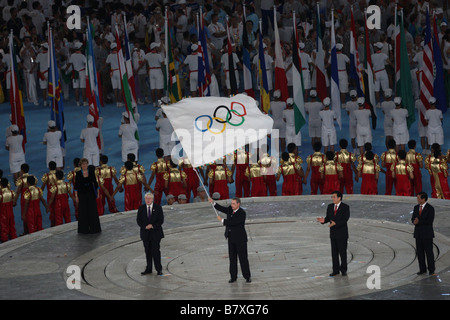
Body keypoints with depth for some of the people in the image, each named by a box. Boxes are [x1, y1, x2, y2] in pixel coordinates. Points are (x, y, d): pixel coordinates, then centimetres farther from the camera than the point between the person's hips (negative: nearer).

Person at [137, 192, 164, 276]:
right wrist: (145, 226, -14)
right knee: (148, 252, 6)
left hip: (156, 232, -2)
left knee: (156, 251, -5)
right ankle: (148, 269, 14)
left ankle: (159, 269, 2)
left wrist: (152, 226, -16)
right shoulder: (141, 208, 4)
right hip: (145, 233, 2)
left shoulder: (158, 207, -1)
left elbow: (161, 220, -4)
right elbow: (138, 220, 3)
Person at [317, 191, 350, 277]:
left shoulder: (345, 207, -10)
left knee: (342, 252, 0)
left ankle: (343, 269, 11)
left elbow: (345, 220, -17)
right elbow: (328, 218, 7)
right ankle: (335, 270, 13)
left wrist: (335, 223, -29)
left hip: (342, 234, -5)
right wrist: (323, 220, -15)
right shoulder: (330, 207, 7)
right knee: (334, 252, 7)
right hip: (333, 233, 5)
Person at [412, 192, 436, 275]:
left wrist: (419, 222, -18)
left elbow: (430, 221, -18)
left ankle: (431, 270, 3)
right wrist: (415, 221, -16)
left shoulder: (430, 208, -12)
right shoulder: (416, 207, 8)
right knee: (419, 252, 6)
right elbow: (413, 219, 8)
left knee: (429, 252, -3)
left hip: (427, 233, -6)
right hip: (418, 233, 6)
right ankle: (422, 269, 14)